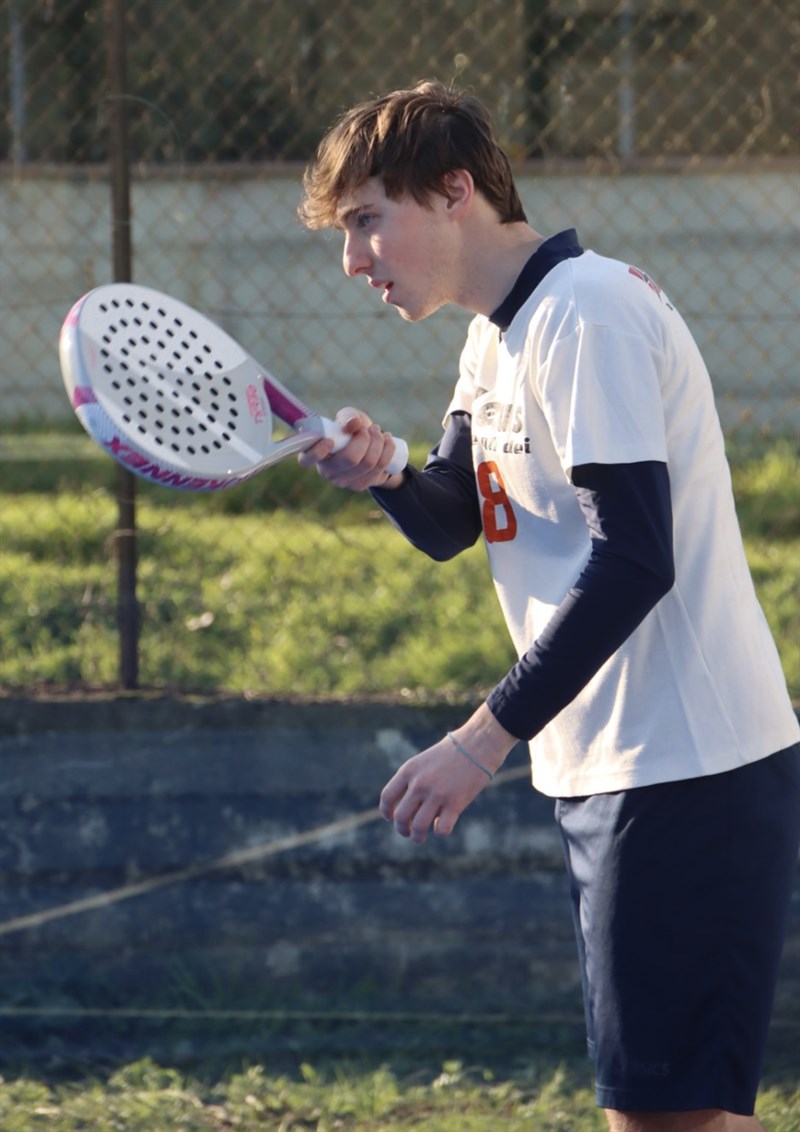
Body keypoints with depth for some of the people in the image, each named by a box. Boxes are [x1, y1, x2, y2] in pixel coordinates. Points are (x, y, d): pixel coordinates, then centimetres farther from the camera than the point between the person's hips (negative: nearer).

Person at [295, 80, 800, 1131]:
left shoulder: (584, 314, -16)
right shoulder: (499, 333, 15)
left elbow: (634, 560, -22)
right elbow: (452, 524, 20)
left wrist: (489, 734, -22)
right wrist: (385, 474, -3)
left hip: (688, 778, -10)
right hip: (612, 769, 10)